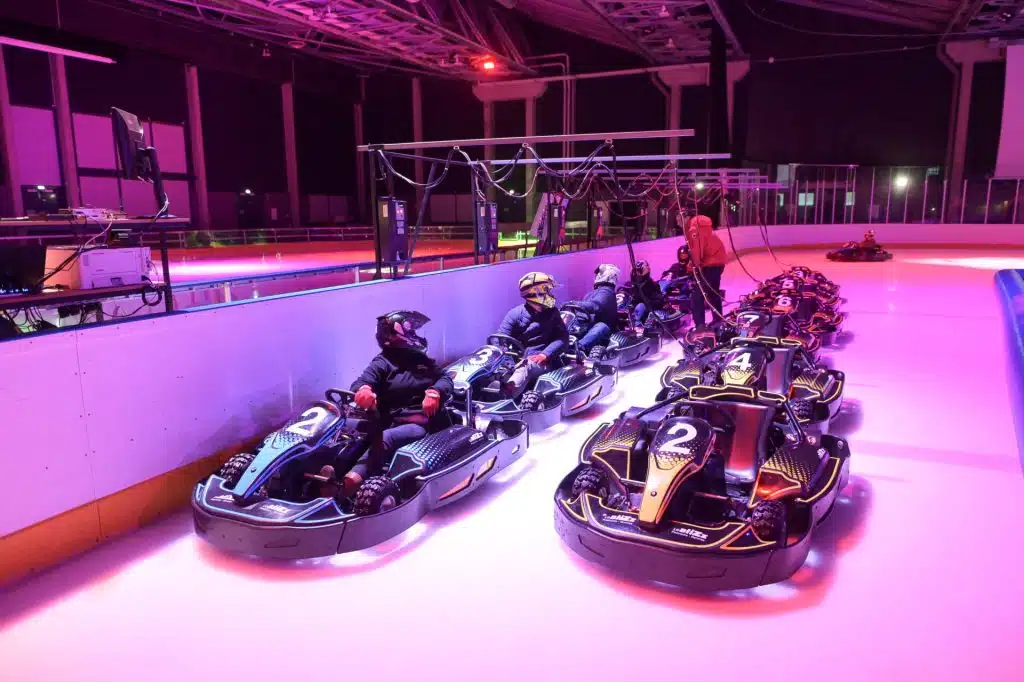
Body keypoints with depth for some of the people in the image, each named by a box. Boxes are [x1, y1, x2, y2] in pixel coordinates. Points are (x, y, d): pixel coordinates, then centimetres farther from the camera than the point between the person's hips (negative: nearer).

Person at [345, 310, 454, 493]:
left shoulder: (422, 360, 23)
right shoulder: (383, 363, 12)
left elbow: (445, 379, 12)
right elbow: (363, 381, -6)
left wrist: (434, 393, -14)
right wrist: (363, 389, -34)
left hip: (424, 424, -1)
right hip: (395, 424, 1)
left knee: (385, 439, -33)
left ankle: (351, 480, -55)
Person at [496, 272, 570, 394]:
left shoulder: (552, 313, 13)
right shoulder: (515, 314, 9)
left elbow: (563, 337, 2)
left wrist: (545, 354, -14)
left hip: (541, 361, -4)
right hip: (517, 359, 4)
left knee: (526, 367, -36)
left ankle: (506, 394, -62)